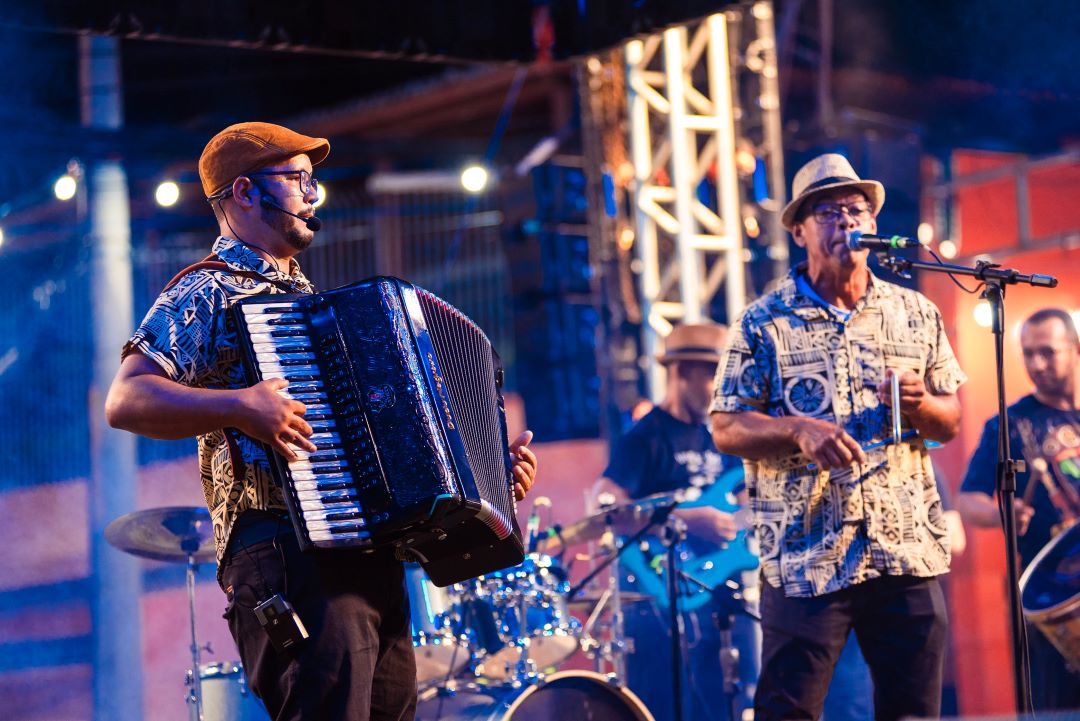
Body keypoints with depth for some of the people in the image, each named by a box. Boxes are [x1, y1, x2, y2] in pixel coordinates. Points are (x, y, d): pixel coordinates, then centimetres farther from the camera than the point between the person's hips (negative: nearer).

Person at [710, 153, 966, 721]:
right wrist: (798, 430, -18)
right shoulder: (762, 324, 2)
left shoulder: (917, 315, 11)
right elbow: (725, 430, -1)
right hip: (806, 556, -3)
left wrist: (919, 403, -8)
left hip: (910, 550, 3)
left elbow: (951, 422, 14)